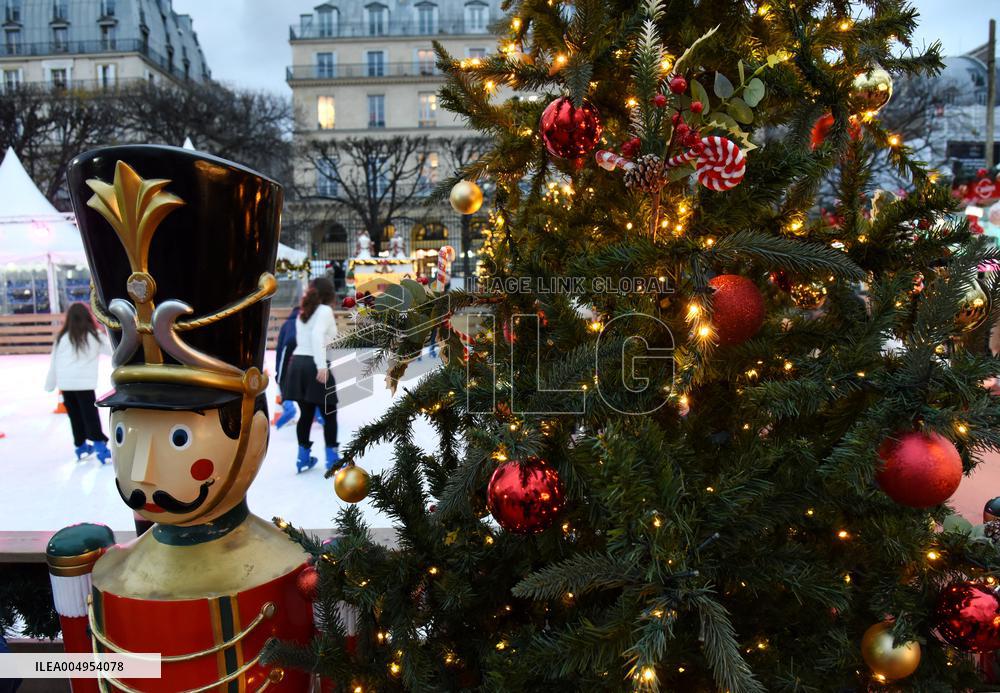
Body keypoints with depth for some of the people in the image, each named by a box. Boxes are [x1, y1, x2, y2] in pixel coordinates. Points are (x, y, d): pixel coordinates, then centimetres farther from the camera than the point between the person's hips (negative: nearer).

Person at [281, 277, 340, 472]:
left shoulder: (303, 313, 17)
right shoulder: (325, 310, -5)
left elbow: (303, 339, 14)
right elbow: (317, 335, -20)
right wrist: (322, 366, -27)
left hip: (297, 363, 7)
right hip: (314, 365, -7)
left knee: (306, 414, 14)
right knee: (329, 414, 6)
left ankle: (303, 457, 17)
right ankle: (332, 458, 11)